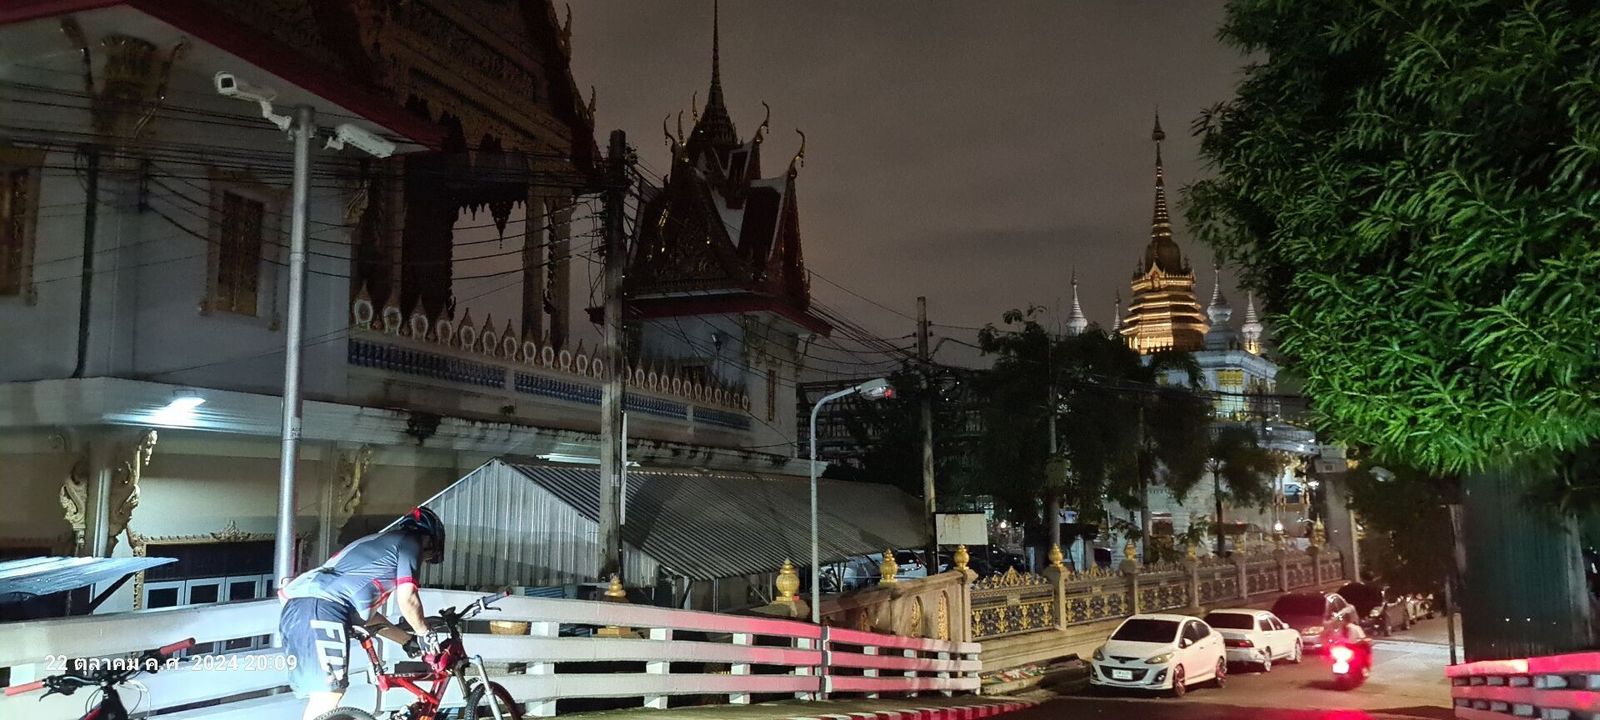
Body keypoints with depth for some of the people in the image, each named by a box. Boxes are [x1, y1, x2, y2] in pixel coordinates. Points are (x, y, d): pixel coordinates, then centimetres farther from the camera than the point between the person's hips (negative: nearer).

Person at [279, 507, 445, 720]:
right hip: (322, 609, -10)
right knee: (330, 694, -12)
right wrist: (425, 634, 18)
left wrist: (409, 640, 40)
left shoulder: (374, 544, 37)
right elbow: (407, 598, 1)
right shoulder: (409, 541, 11)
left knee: (320, 698, 13)